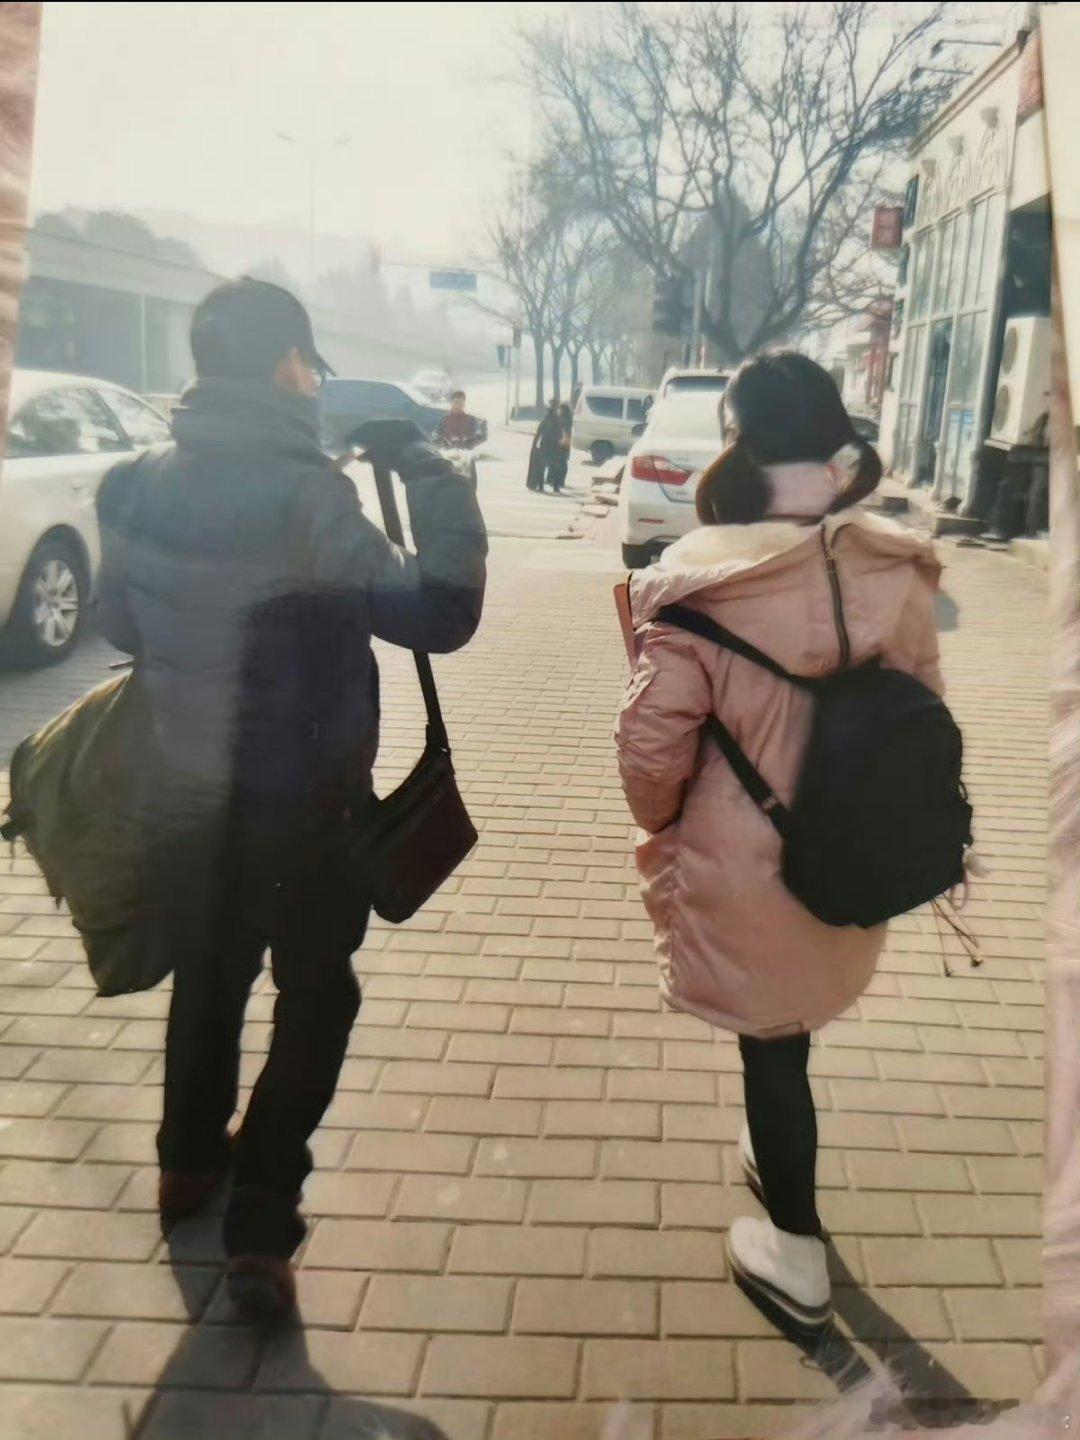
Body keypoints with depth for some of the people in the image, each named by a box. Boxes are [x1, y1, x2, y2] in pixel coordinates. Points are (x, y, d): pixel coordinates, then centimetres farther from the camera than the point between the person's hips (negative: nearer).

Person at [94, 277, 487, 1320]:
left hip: (181, 793, 6)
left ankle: (189, 1162, 44)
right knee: (314, 999, 13)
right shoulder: (304, 496, -22)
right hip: (300, 801, -6)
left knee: (207, 979, 25)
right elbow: (439, 613, -21)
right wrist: (420, 468, -14)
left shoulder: (139, 487, -2)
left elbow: (118, 623, 11)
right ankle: (260, 1225, 10)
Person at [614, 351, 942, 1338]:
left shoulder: (700, 584, -24)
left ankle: (796, 1256, 31)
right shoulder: (898, 574, -10)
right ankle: (777, 1158, 53)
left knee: (771, 1044, 14)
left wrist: (661, 822, 4)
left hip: (740, 864, -4)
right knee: (793, 1027, 28)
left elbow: (654, 745, -18)